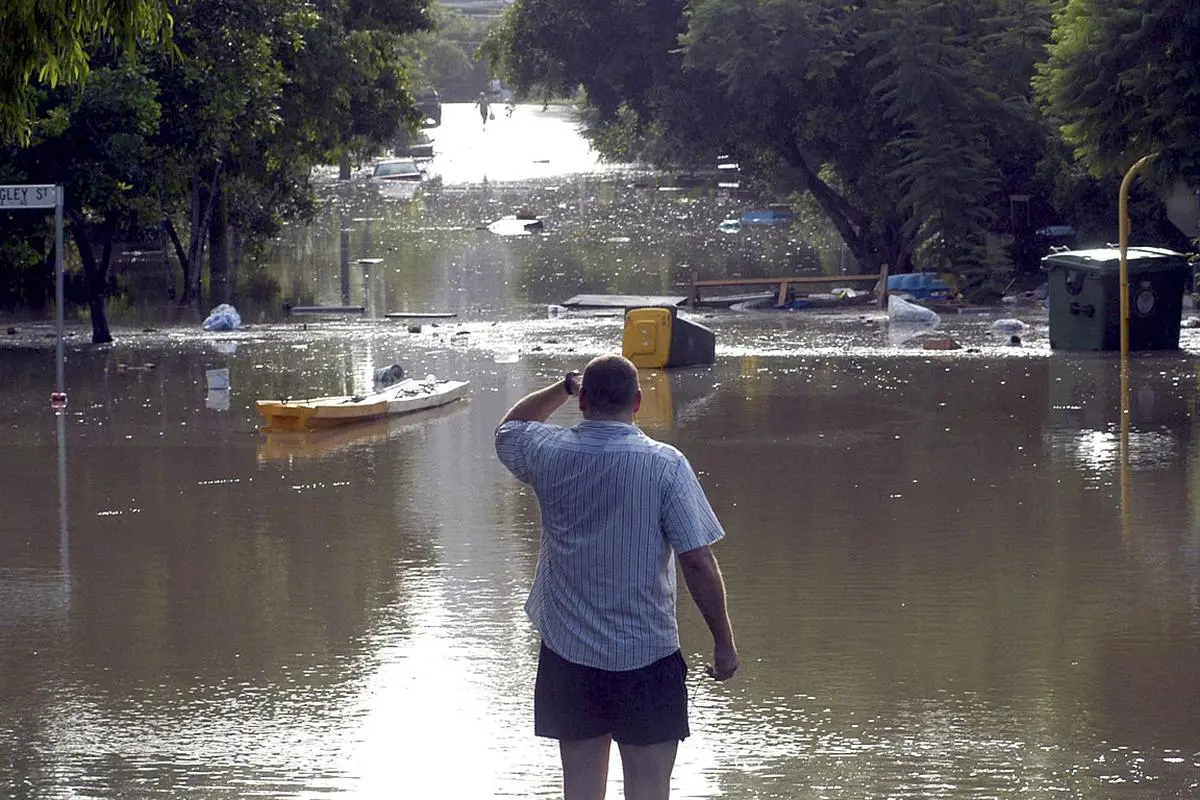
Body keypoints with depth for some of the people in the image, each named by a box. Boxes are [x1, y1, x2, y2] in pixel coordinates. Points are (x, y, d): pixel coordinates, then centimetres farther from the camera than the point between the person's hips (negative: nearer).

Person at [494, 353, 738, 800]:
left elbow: (509, 429, 22)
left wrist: (565, 387, 24)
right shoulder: (665, 465, -12)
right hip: (646, 656, -3)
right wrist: (723, 641, -3)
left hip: (568, 653, 3)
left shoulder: (549, 454, -4)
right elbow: (698, 562, -12)